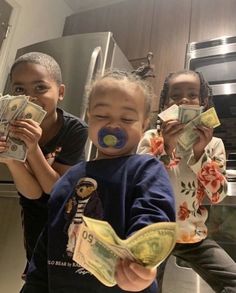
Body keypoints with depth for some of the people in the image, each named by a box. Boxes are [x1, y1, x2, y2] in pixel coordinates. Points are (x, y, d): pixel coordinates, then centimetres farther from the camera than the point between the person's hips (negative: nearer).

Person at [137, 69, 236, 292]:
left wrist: (200, 151, -20)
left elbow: (218, 195, -7)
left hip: (193, 235, 2)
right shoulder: (152, 138, -4)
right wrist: (167, 148, -25)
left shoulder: (213, 143, 1)